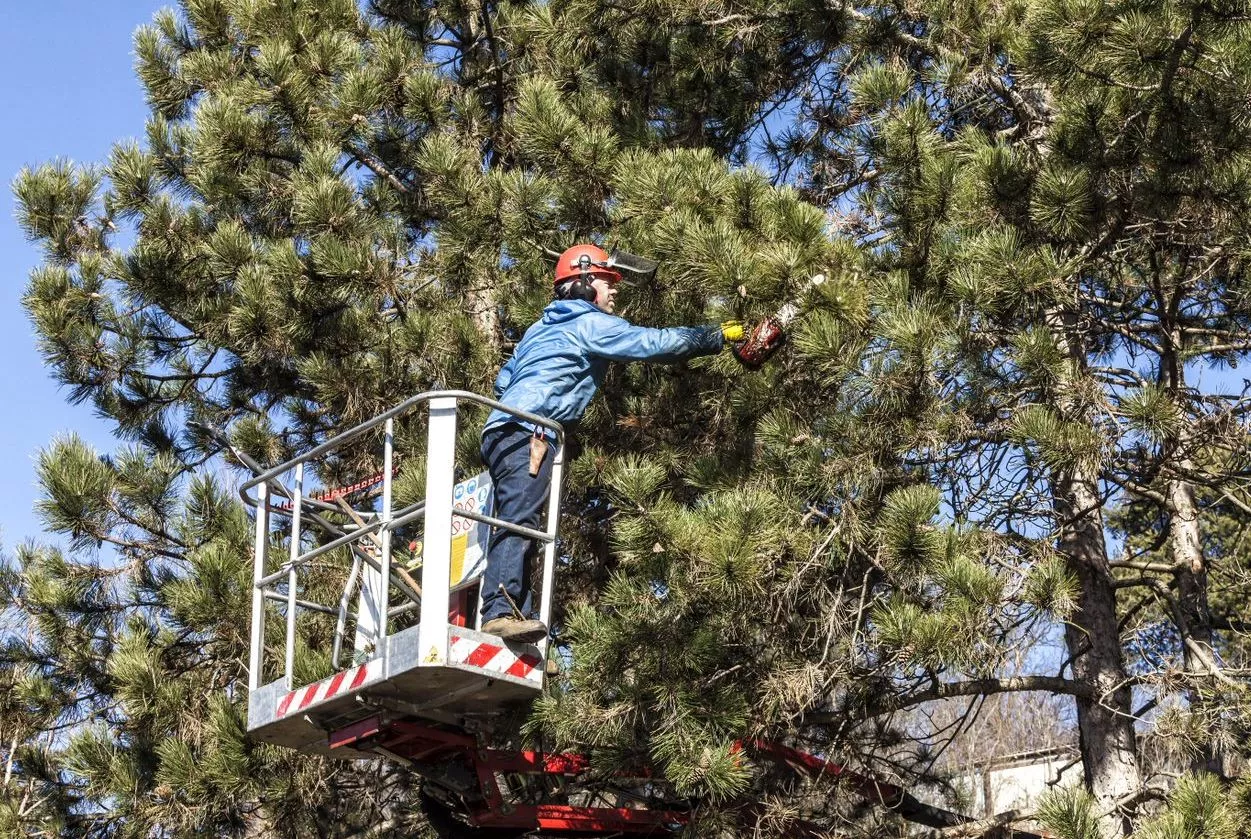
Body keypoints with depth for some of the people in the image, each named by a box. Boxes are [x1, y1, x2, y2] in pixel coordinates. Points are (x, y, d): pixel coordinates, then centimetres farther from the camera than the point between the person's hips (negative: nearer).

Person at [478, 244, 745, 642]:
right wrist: (722, 334, 5)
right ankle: (501, 610, -34)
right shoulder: (591, 323, 2)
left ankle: (510, 614, -6)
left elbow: (503, 381, 30)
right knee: (518, 520, -21)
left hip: (502, 429, 10)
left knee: (516, 524, 3)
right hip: (526, 432, -10)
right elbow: (657, 342, -1)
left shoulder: (540, 328, 30)